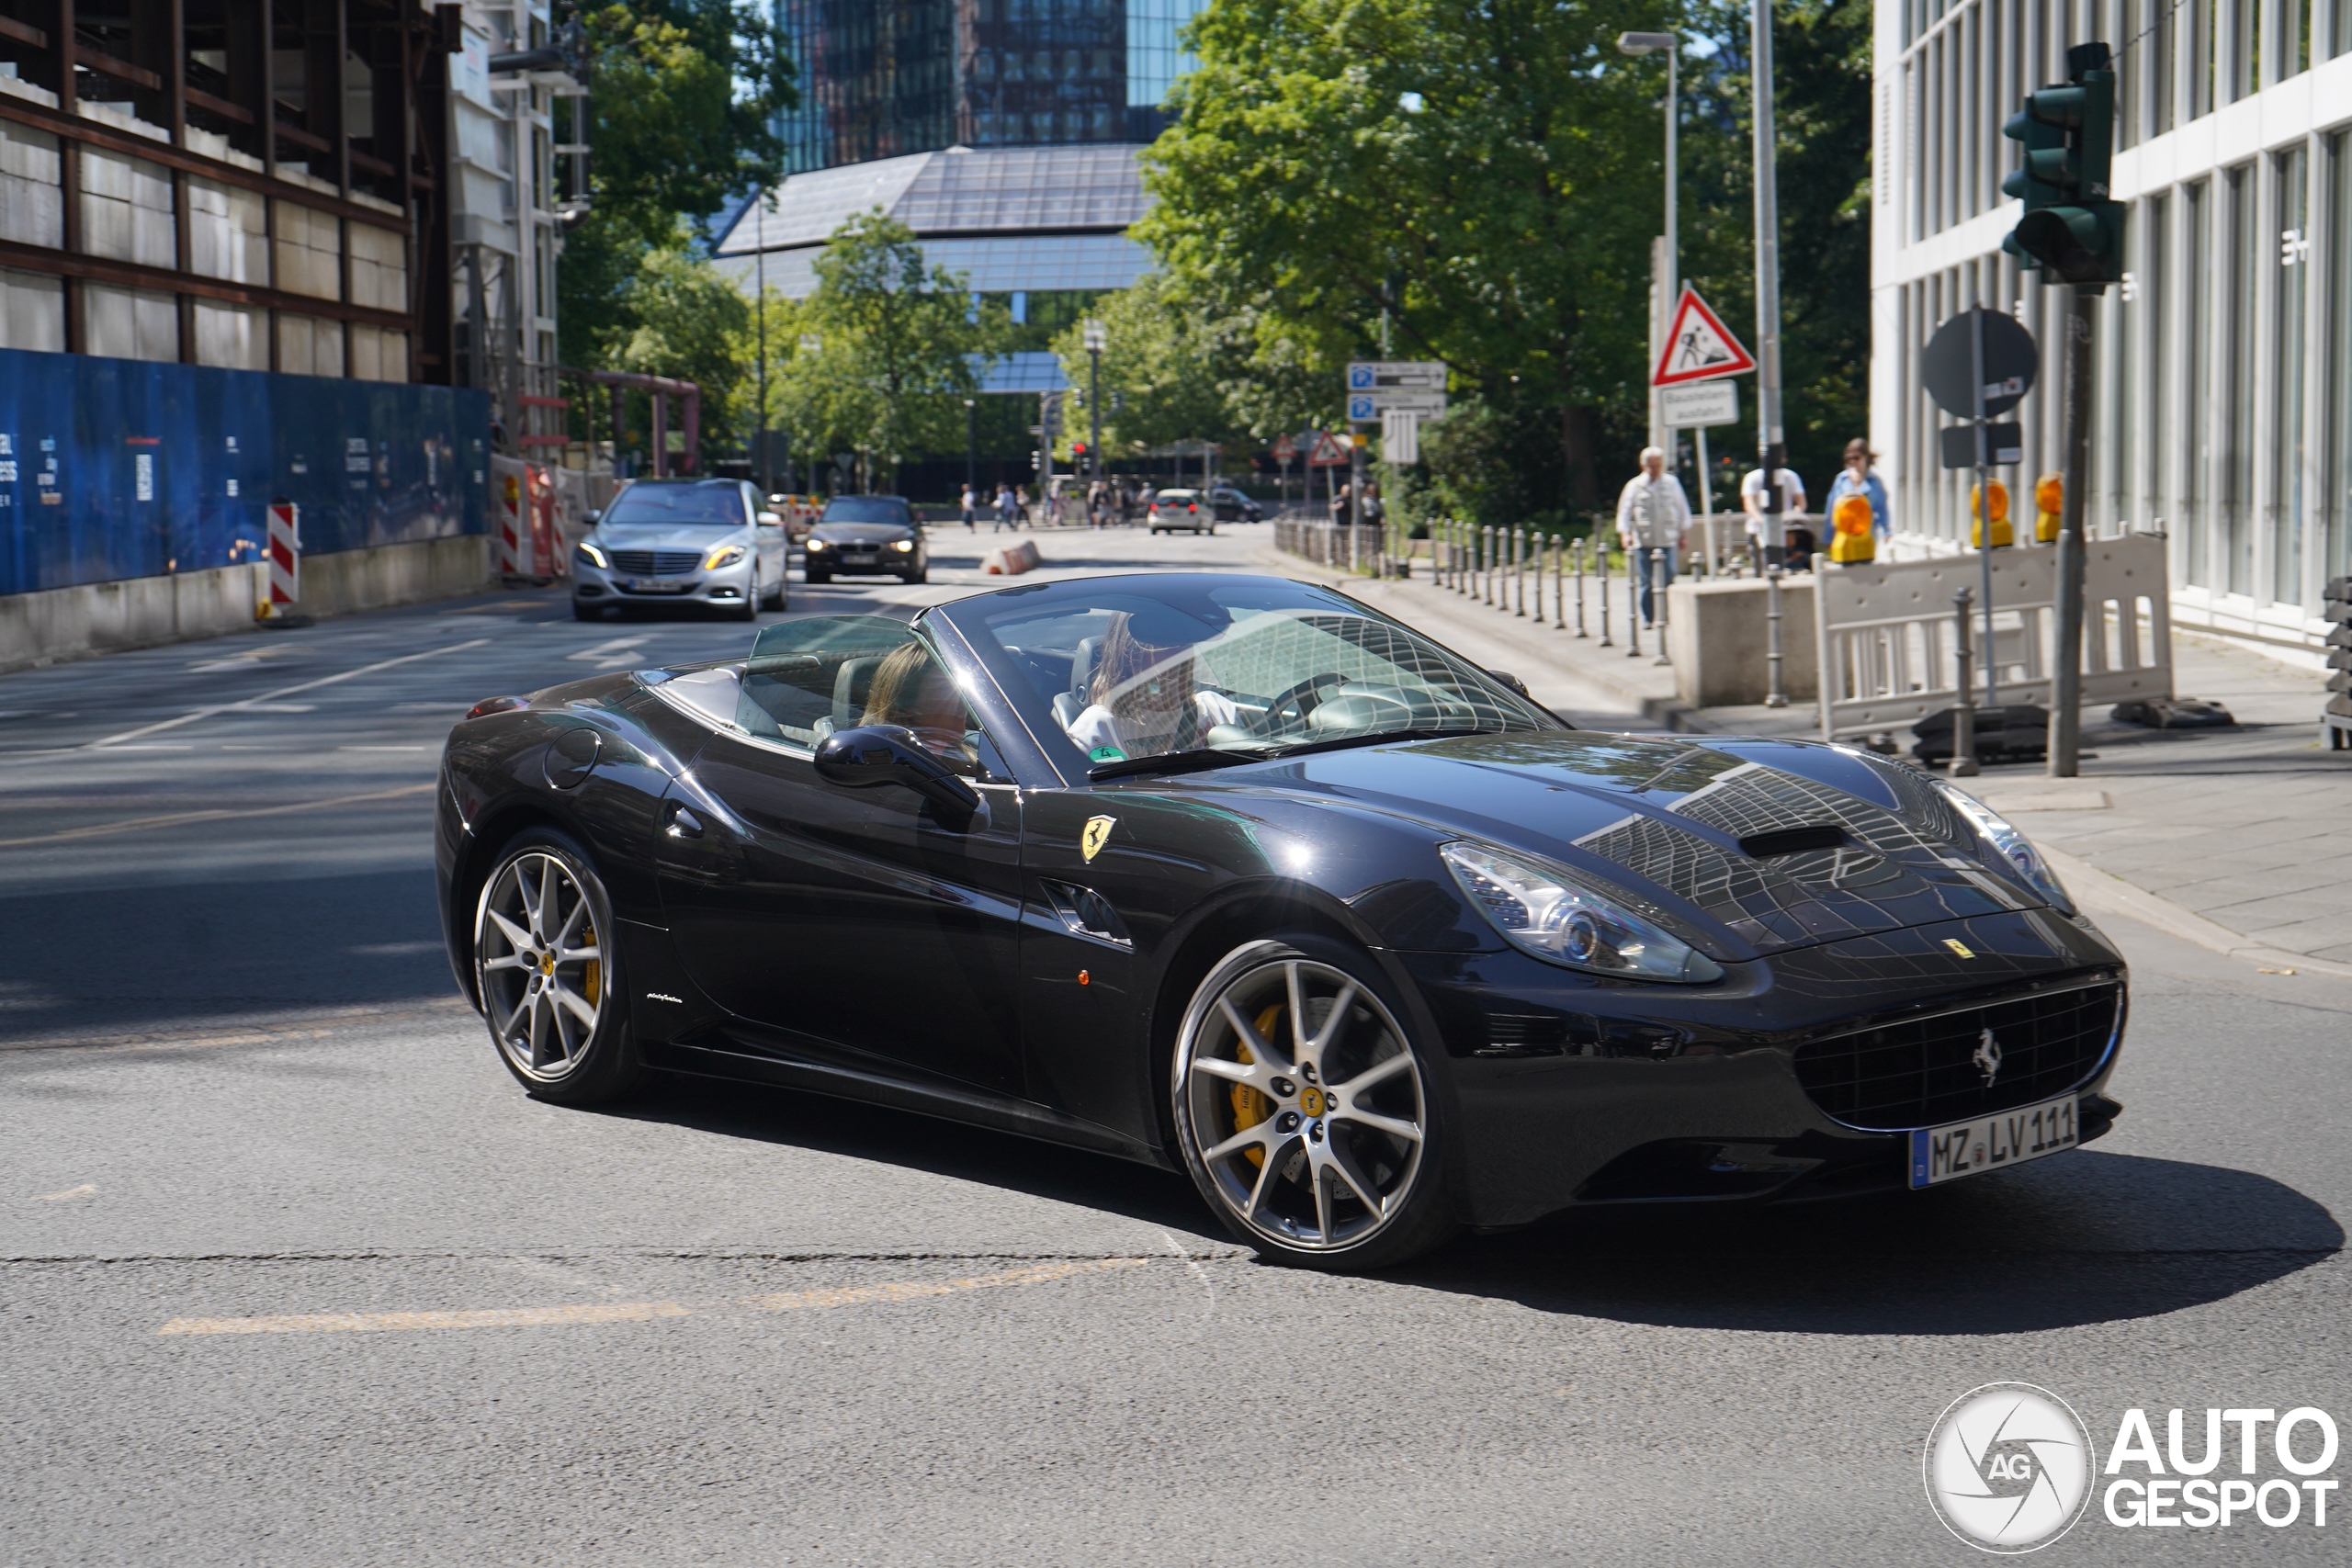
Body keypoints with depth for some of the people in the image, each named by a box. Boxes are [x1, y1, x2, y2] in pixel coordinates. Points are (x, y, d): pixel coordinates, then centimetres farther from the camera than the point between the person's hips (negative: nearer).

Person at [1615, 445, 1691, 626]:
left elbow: (1682, 508, 14)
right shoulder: (1634, 485, 3)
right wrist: (1625, 533, -9)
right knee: (1646, 582, -1)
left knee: (1668, 580, -6)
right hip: (1643, 542, -1)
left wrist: (1683, 533, 12)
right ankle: (1647, 618, 7)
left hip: (1668, 541, 1)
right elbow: (1624, 511, 3)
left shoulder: (1672, 483, 8)